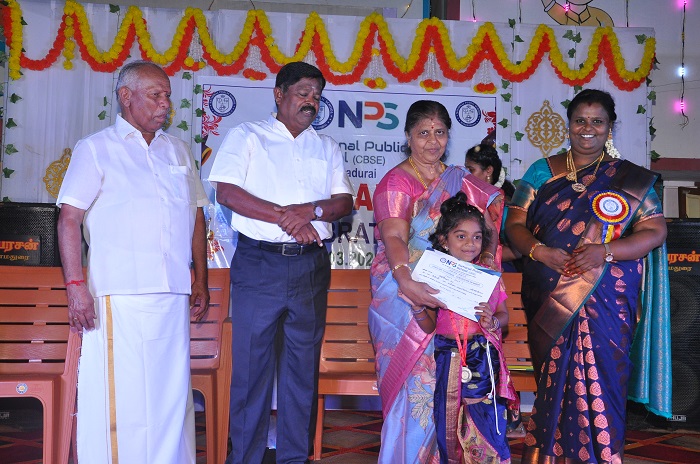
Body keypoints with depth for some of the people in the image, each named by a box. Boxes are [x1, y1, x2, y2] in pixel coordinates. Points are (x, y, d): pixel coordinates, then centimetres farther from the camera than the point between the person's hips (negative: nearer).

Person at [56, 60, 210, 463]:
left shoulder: (178, 150, 18)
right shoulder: (95, 149, 4)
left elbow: (197, 218, 19)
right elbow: (69, 219, -3)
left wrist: (201, 280, 14)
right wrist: (76, 285, -12)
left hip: (173, 295, 5)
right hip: (120, 297, -4)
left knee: (172, 395, 8)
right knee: (119, 395, -2)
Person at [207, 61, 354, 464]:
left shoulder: (327, 148, 16)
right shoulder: (247, 136, 4)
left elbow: (345, 202, 6)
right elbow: (226, 192, -9)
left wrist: (311, 210, -14)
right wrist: (284, 216, -14)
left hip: (311, 266, 4)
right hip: (259, 263, -3)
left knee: (303, 363, 8)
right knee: (252, 362, 0)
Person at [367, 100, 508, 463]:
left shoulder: (460, 180, 15)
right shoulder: (396, 182, -4)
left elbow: (488, 225, 14)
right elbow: (394, 237, -18)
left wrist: (487, 255, -6)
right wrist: (406, 280, -35)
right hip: (406, 294, -5)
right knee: (417, 379, -6)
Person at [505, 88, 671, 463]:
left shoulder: (630, 178, 7)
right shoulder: (542, 171, 10)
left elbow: (654, 231, -1)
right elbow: (515, 224, 6)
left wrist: (606, 251, -17)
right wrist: (538, 250, -15)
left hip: (604, 303, -1)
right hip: (548, 302, 1)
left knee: (598, 383, -2)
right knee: (552, 383, 4)